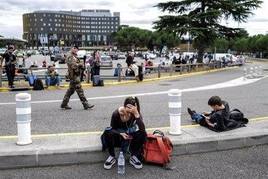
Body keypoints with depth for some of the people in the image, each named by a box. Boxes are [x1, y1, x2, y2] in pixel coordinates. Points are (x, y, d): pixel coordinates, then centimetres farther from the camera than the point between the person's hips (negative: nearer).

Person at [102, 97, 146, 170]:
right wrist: (121, 134, -33)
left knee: (142, 134, -29)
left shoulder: (136, 114, -24)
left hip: (130, 134, 1)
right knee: (108, 132, -33)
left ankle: (133, 156, -11)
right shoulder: (116, 113, -26)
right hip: (118, 133, -1)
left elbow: (142, 130, -39)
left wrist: (136, 114, -49)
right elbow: (113, 129, -12)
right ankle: (112, 156, -13)